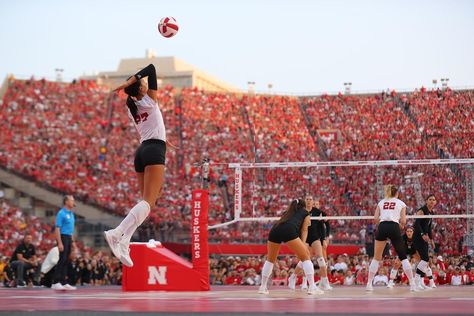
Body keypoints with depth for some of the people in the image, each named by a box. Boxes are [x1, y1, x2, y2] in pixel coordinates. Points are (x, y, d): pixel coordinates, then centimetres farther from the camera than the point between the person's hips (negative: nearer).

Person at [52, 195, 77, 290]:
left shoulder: (71, 214, 15)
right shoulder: (61, 213, -11)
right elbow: (57, 229, -15)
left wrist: (73, 241, 18)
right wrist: (59, 243, -21)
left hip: (69, 238, 8)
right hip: (63, 237, -8)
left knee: (66, 261, 9)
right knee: (62, 260, -11)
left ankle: (63, 283, 12)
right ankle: (55, 283, -9)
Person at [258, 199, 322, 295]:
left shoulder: (287, 211, 39)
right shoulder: (305, 212, 28)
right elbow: (304, 230, 17)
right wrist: (303, 244, 7)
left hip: (274, 230, 5)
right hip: (289, 230, -5)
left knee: (270, 260, 24)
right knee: (305, 257, 4)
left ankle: (263, 287, 24)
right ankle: (312, 287, -5)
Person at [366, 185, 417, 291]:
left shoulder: (381, 202, 21)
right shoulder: (401, 203, 16)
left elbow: (375, 219, 10)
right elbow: (403, 221, 6)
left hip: (382, 227, 2)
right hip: (394, 228, -2)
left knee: (376, 257, 12)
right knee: (403, 257, 7)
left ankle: (369, 284, 6)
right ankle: (412, 284, 0)